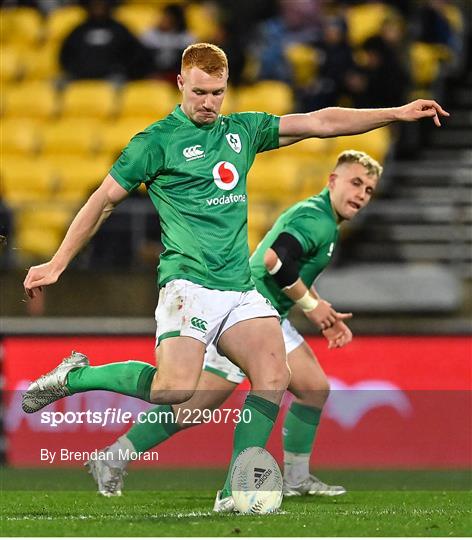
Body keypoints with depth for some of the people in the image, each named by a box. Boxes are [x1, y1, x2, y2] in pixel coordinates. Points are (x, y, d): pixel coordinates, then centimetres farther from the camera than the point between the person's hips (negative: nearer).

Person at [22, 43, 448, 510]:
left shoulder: (242, 130, 16)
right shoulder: (158, 139, 0)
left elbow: (319, 122, 15)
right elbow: (103, 200, 4)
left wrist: (396, 113, 9)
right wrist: (56, 265, 4)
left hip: (240, 288, 6)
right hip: (188, 282, -6)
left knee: (273, 377, -14)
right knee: (177, 387, -24)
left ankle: (235, 491, -8)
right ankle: (75, 376, -2)